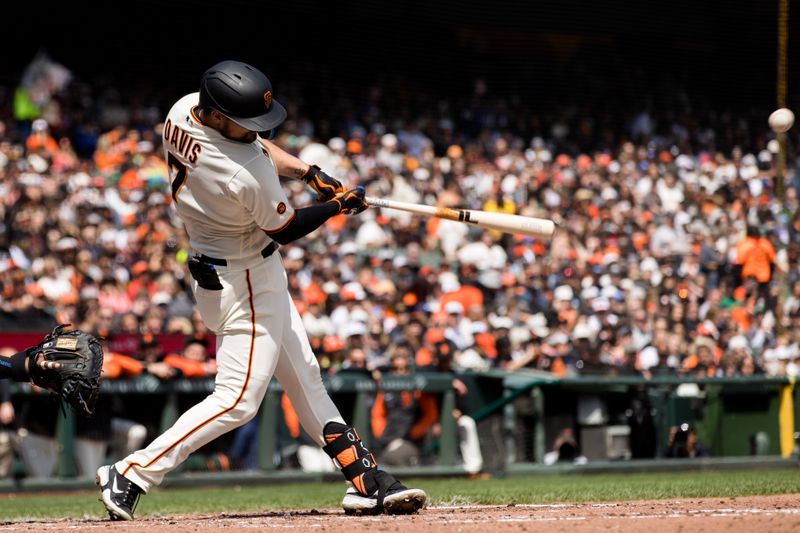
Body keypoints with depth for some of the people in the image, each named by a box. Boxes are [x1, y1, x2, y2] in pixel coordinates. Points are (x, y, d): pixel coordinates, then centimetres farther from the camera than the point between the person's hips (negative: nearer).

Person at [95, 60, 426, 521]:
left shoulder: (184, 109, -9)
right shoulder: (249, 175, -34)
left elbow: (256, 144, 11)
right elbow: (286, 230, -15)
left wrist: (309, 172, 2)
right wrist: (340, 205, 0)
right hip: (244, 282, -10)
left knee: (304, 375, 14)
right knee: (238, 399, -6)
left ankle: (366, 481, 21)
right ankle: (132, 475, -4)